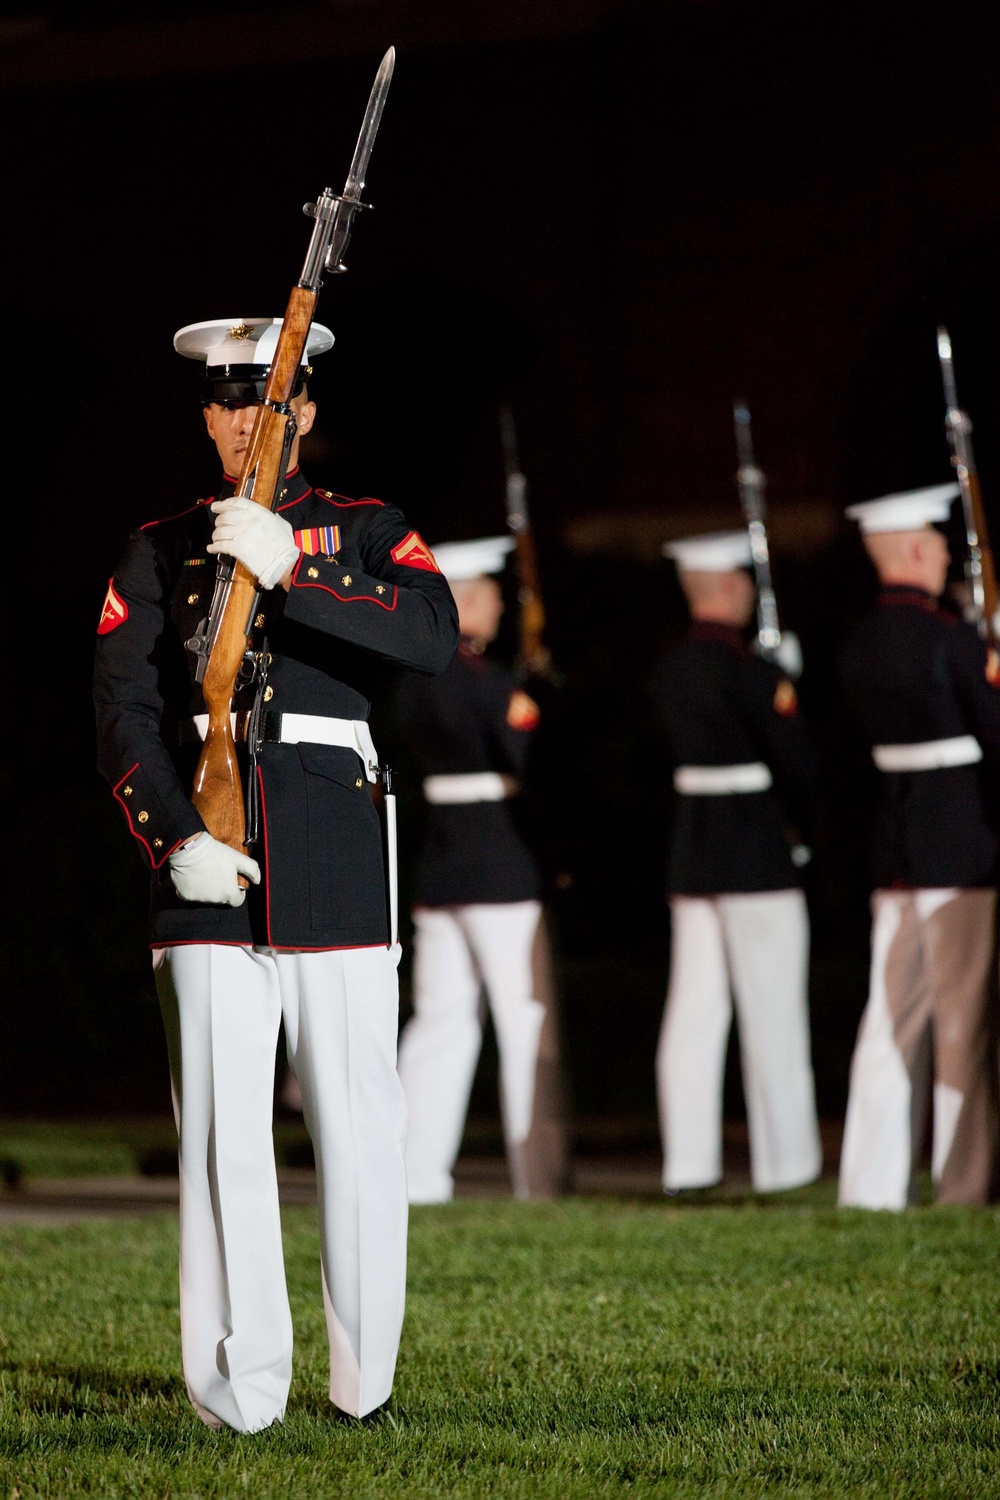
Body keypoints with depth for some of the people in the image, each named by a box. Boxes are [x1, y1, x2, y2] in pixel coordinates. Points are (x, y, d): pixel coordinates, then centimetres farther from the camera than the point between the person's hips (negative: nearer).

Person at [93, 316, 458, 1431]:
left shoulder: (368, 533, 12)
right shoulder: (158, 552, 14)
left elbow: (435, 637, -9)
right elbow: (123, 711, 4)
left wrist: (291, 570, -18)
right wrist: (175, 839, -11)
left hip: (335, 856, 0)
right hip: (208, 864, 0)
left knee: (358, 1123, 1)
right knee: (223, 1130, -5)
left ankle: (363, 1381, 11)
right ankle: (238, 1389, -4)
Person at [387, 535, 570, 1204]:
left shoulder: (413, 682, 9)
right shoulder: (490, 683, -15)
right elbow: (533, 761, -22)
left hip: (437, 865, 7)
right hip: (505, 864, -7)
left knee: (441, 1018, 10)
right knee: (527, 1022, 0)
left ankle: (416, 1172, 6)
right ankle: (540, 1180, 3)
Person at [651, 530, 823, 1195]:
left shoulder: (670, 670, 8)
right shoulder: (749, 668, -15)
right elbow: (795, 758, -15)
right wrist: (809, 823, 0)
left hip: (691, 848, 7)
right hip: (759, 852, -7)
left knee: (695, 1009, 7)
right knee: (771, 1009, -1)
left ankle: (688, 1160, 8)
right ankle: (784, 1159, 2)